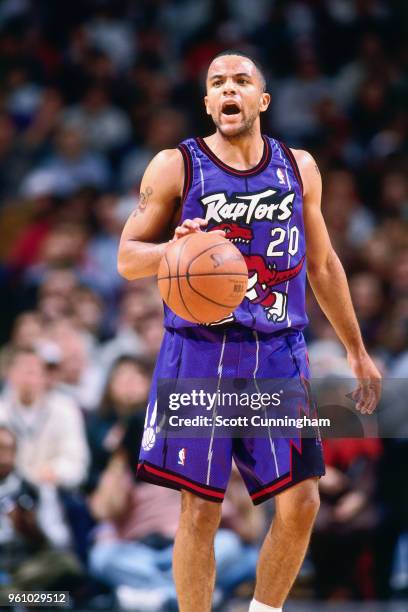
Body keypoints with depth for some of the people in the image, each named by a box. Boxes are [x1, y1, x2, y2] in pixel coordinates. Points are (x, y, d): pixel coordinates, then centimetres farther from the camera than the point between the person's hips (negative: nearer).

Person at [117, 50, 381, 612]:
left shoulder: (298, 168, 10)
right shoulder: (175, 167, 0)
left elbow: (322, 264, 20)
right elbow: (127, 258, 1)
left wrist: (356, 350, 22)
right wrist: (173, 249, -21)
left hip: (278, 354, 3)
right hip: (199, 352, -3)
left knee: (300, 504, -3)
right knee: (200, 509, -3)